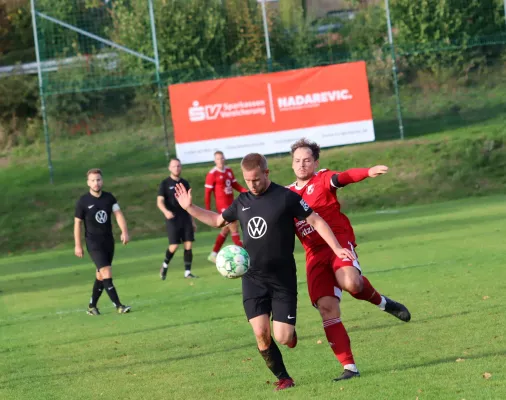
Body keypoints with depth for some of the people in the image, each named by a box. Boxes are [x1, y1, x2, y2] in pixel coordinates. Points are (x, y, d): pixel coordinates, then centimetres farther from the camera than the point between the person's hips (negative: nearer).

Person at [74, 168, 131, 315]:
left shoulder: (109, 198, 2)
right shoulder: (83, 201, -8)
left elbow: (118, 214, -7)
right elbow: (77, 223, -3)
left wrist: (125, 232, -24)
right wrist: (78, 245, -3)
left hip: (109, 241, 5)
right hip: (94, 243, -5)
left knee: (101, 275, 11)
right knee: (107, 273, -16)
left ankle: (92, 306, 24)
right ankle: (118, 306, -18)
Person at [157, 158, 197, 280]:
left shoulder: (185, 183, 13)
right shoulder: (165, 183, -2)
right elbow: (160, 201, -10)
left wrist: (192, 220, 17)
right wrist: (165, 211, -31)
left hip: (185, 218, 4)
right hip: (172, 219, -4)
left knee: (188, 245, -3)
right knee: (174, 246, -9)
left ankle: (187, 272, 3)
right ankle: (164, 266, 17)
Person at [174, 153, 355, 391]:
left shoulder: (286, 197, -9)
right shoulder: (242, 201, 7)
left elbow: (316, 221, -6)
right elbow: (218, 220, 23)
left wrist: (336, 249, -14)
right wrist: (190, 208, 12)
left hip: (283, 279, -4)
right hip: (253, 279, 4)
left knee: (283, 338, -10)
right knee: (261, 334, -8)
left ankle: (290, 331, 28)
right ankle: (283, 378, 12)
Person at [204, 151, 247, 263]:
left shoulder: (229, 170, 10)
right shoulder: (212, 174, -12)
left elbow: (235, 185, 16)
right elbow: (208, 193, -10)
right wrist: (208, 210, -11)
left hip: (231, 204, 8)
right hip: (222, 206, -8)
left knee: (225, 230, 15)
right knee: (234, 229, -8)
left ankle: (213, 255, 26)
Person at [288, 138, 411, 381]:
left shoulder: (323, 180, 3)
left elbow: (345, 177, -17)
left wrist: (368, 172, -37)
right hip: (314, 254, 4)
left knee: (350, 283, -34)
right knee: (326, 308, -9)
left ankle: (382, 303, 1)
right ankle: (349, 367, -5)